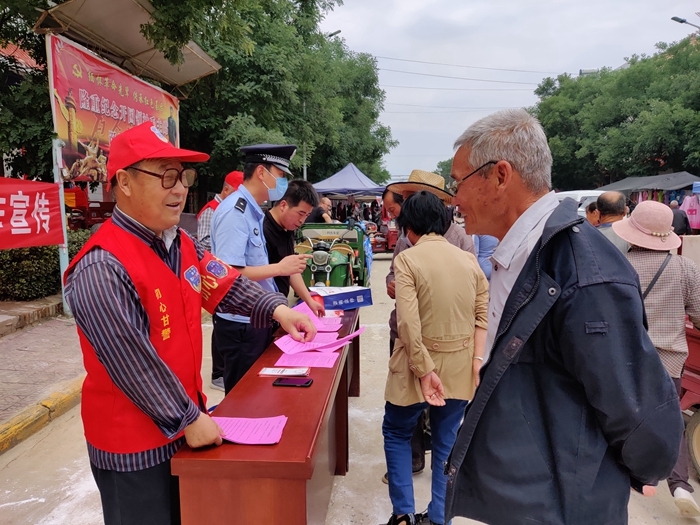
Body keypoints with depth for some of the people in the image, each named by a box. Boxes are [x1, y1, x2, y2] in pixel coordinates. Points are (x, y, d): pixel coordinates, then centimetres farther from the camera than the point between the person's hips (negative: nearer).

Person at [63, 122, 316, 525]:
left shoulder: (184, 245, 2)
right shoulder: (101, 270, -26)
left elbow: (226, 285, 5)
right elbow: (133, 365, -26)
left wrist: (276, 309, -12)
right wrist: (189, 419, -19)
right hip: (135, 448, -8)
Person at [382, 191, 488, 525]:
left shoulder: (407, 259, -13)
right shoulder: (469, 260, 2)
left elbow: (409, 324, -21)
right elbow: (484, 316, -2)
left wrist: (425, 371, -16)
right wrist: (478, 361, -5)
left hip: (420, 364, -4)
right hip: (460, 368, 4)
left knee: (396, 433, 19)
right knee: (446, 441, 18)